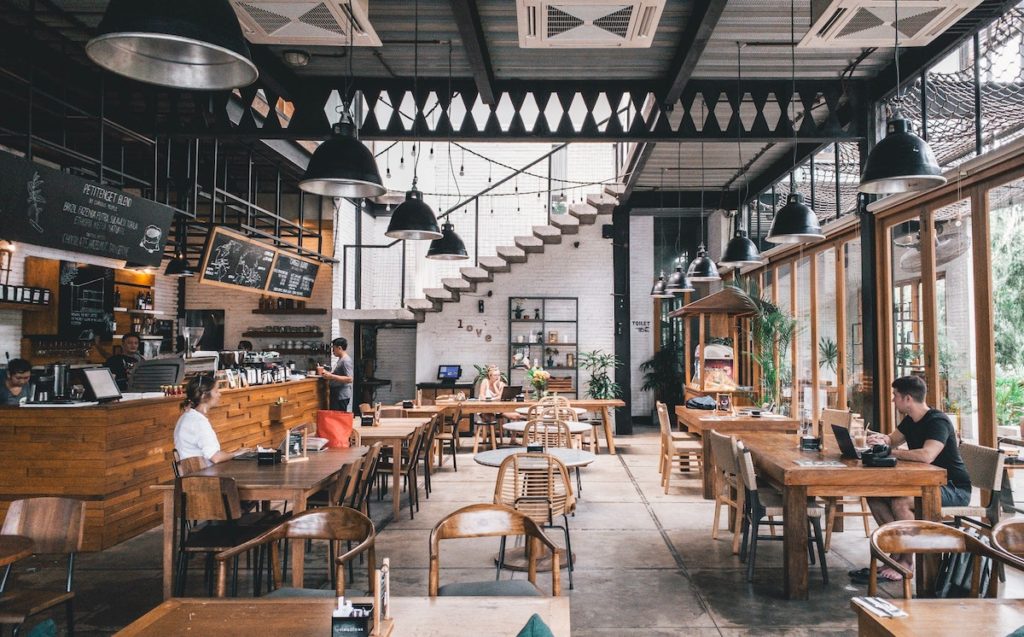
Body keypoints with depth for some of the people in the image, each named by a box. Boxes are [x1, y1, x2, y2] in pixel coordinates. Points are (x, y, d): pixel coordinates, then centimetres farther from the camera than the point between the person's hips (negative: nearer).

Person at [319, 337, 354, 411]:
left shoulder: (346, 360, -16)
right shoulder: (341, 359, 16)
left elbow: (349, 379, -24)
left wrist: (331, 376, -24)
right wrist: (327, 373, 13)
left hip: (341, 396, -10)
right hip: (336, 394, 10)